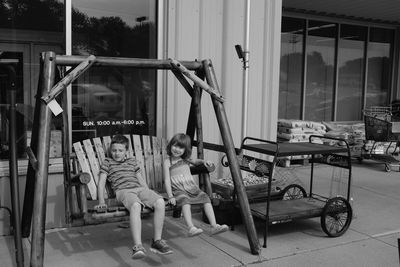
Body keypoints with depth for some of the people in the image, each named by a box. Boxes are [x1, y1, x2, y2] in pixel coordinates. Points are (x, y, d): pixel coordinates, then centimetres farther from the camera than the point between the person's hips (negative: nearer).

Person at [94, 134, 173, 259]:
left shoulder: (132, 161, 28)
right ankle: (138, 246, -51)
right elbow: (101, 183, 9)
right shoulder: (107, 162, 16)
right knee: (135, 206, -41)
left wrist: (150, 195, 19)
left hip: (139, 189, 5)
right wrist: (101, 202, -2)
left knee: (160, 202, -27)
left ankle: (157, 241, -20)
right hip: (123, 191, -4)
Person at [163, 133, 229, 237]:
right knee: (185, 201, -35)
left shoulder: (186, 160, 14)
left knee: (205, 197, -20)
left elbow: (195, 162, 33)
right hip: (178, 190, -4)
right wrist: (170, 196, -15)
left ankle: (214, 226, -25)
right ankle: (191, 228, -44)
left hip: (192, 187, 5)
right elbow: (167, 180, -5)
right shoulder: (168, 162, 1)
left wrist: (203, 161, 9)